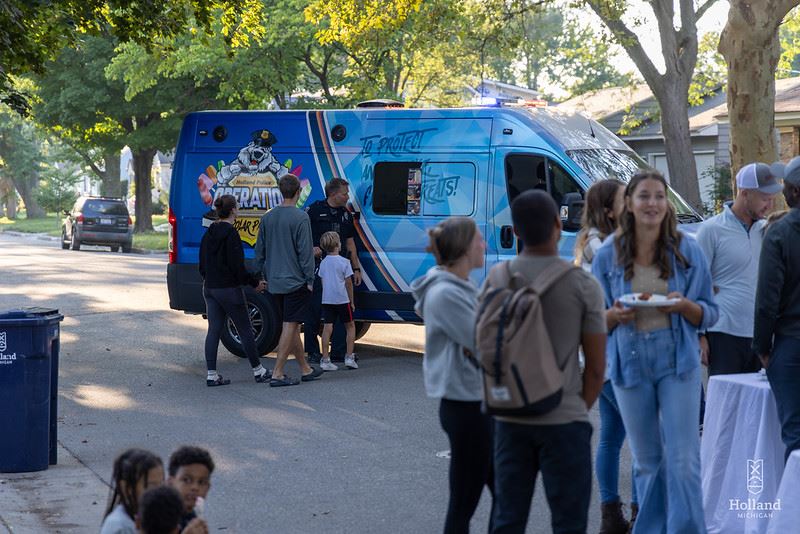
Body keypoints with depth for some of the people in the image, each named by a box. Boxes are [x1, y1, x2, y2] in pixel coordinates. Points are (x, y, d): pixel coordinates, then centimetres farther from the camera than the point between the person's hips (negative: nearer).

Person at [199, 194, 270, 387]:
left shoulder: (209, 233, 8)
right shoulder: (231, 234, -16)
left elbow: (202, 264, 14)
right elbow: (237, 266, -18)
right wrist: (255, 283, -8)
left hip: (210, 289, 8)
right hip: (229, 289, -8)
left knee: (214, 331, 8)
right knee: (245, 331, 4)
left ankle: (212, 375, 6)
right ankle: (258, 371, 12)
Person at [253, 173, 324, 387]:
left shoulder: (267, 217, 7)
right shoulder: (300, 217, -13)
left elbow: (259, 251, 13)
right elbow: (305, 252, -14)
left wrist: (266, 277, 22)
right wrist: (310, 279, -6)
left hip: (275, 282, 7)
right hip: (295, 281, -7)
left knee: (292, 326, 14)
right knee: (290, 325, -3)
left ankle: (305, 369, 23)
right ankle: (277, 373, -5)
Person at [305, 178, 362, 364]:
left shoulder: (346, 214, 15)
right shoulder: (315, 210, -4)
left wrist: (356, 268, 16)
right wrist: (311, 248, -18)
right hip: (318, 267, -5)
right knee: (315, 310, 1)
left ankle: (340, 351, 10)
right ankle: (313, 352, 9)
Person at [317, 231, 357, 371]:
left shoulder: (323, 263, 7)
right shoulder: (344, 262, -8)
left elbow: (323, 282, 11)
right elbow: (348, 282, -6)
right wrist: (351, 301, 2)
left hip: (327, 300, 4)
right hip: (342, 299, -4)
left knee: (327, 327, 1)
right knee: (350, 326, 11)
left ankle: (325, 360, -3)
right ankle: (349, 357, 8)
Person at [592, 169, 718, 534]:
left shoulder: (688, 251, 2)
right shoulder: (608, 255, 3)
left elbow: (710, 313, 6)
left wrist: (685, 306, -15)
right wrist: (614, 315, -13)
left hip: (677, 362, -1)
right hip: (630, 363, 1)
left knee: (683, 460, -6)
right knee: (647, 462, 10)